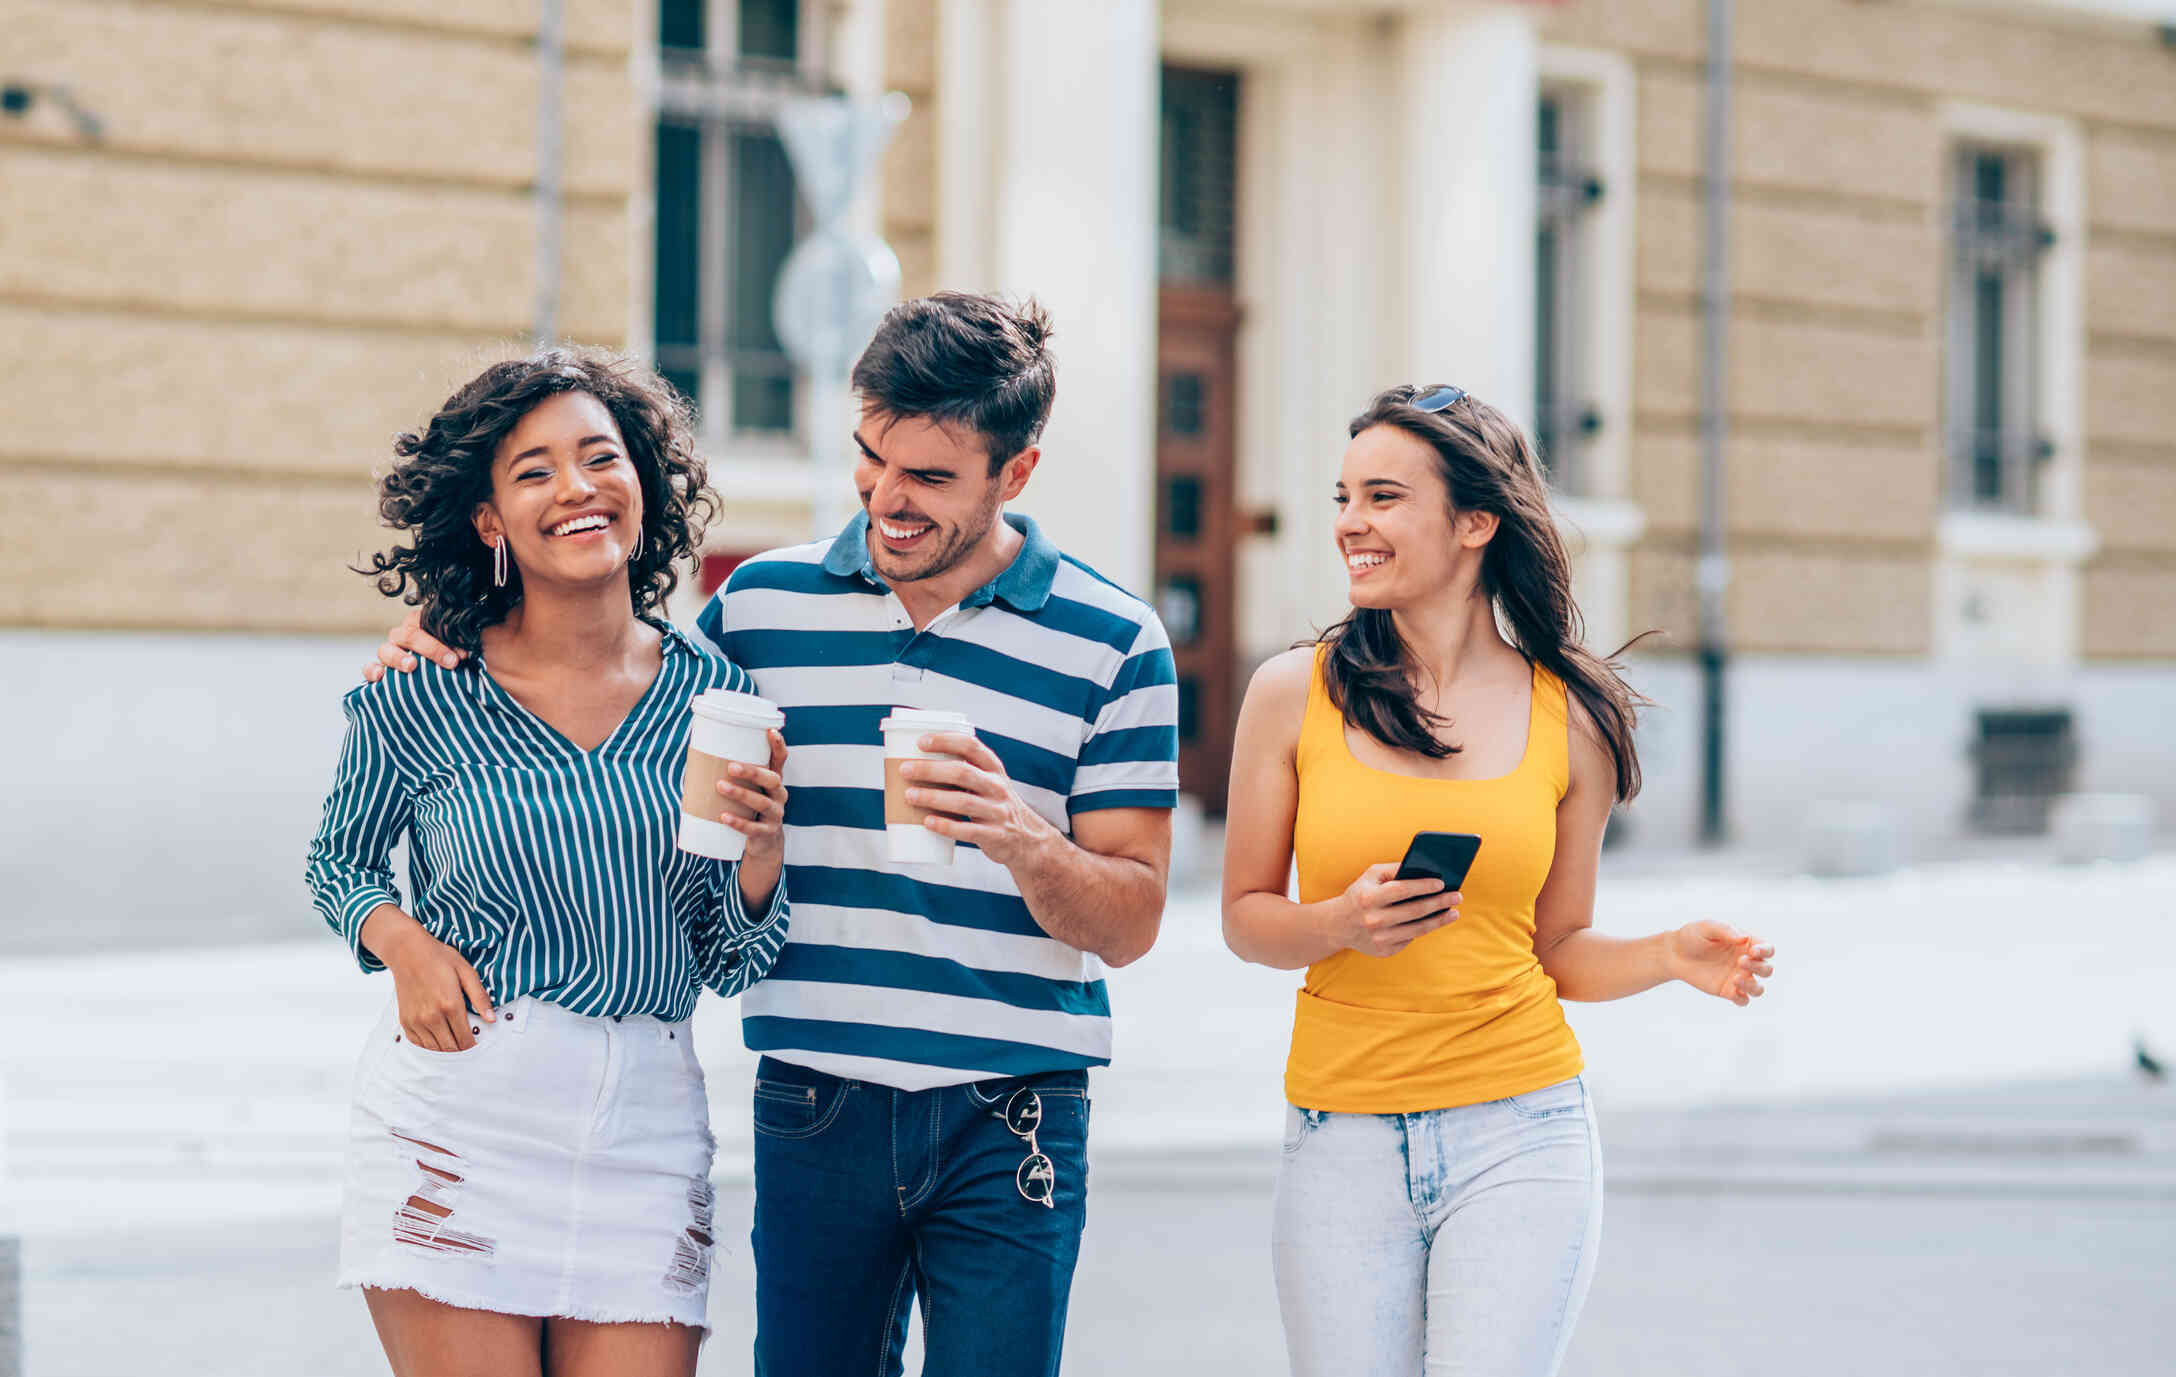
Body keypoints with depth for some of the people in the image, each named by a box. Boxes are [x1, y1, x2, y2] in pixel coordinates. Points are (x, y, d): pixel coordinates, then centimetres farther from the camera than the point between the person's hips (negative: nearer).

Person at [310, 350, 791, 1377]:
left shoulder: (711, 696, 3)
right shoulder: (420, 702, -2)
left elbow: (734, 965, 8)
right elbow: (339, 860, 15)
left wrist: (764, 847, -11)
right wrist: (402, 939, -5)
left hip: (647, 1129, 2)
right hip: (458, 1111, -2)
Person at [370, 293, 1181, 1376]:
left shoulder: (1114, 643, -1)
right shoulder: (762, 602, 6)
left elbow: (1130, 926, -1)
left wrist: (1024, 842, -22)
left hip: (1009, 1123, -2)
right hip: (816, 1110, 2)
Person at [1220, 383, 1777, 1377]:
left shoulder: (1568, 717, 4)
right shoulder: (1295, 693, 1)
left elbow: (1557, 950, 11)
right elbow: (1245, 917, 6)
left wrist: (1669, 957, -8)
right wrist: (1340, 924, -14)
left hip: (1520, 1137, 0)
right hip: (1343, 1138, 1)